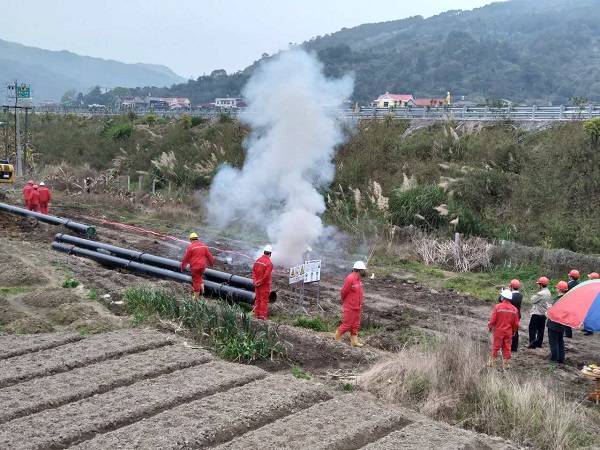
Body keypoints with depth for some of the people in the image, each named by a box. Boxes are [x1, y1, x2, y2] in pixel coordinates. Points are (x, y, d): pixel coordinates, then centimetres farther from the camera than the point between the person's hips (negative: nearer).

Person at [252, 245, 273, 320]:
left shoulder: (258, 260, 3)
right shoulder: (269, 263, -18)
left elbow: (253, 271, 2)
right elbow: (266, 275, -23)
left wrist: (255, 281, -1)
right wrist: (260, 282, -12)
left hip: (257, 284, 6)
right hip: (265, 284, -6)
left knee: (257, 299, 14)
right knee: (264, 300, 1)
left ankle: (257, 314, 20)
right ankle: (262, 315, 3)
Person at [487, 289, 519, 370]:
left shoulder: (497, 307, -14)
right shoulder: (514, 309, -3)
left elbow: (492, 320, -12)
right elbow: (516, 323, 3)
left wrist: (490, 327, 7)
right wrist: (514, 331, 20)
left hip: (498, 331, -2)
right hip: (509, 332, 2)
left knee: (495, 347, 9)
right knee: (507, 348, 11)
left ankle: (492, 362, 18)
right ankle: (506, 364, 15)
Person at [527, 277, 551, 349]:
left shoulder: (541, 293, -22)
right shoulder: (548, 293, 7)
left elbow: (533, 300, -15)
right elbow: (550, 302, 12)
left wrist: (534, 295, 3)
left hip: (537, 314, -9)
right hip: (544, 313, 9)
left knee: (532, 329, -2)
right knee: (541, 329, 14)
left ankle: (532, 344, -3)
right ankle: (539, 343, 20)